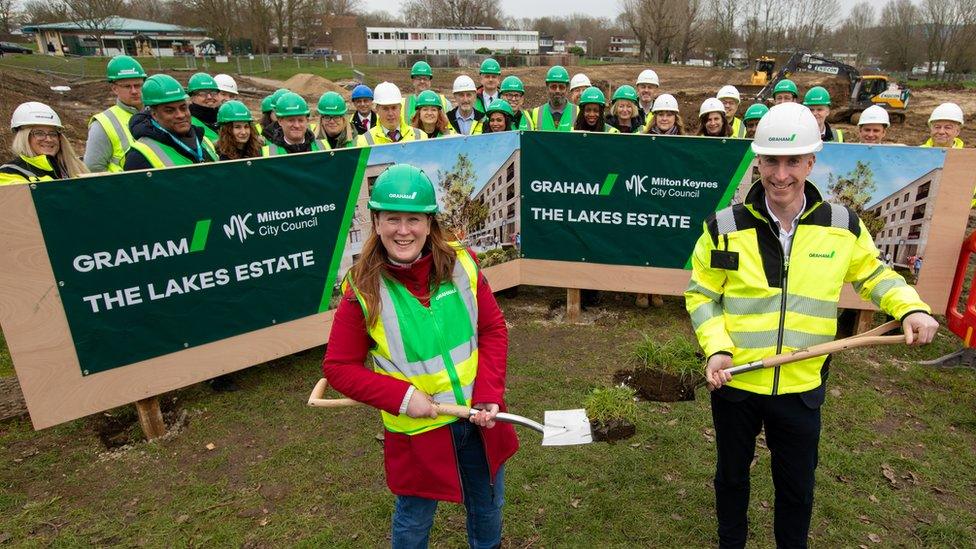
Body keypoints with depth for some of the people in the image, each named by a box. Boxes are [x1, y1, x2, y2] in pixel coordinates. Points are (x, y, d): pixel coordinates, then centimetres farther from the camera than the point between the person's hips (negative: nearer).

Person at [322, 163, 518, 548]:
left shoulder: (461, 265, -11)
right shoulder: (364, 290, -17)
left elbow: (493, 330, -3)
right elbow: (339, 368, -10)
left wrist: (489, 394, -14)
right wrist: (402, 397, -21)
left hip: (478, 417, 4)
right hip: (417, 428, -3)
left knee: (488, 502, 27)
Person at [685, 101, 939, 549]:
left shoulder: (843, 226, -5)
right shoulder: (725, 226, -10)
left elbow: (873, 273, 12)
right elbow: (701, 293, -2)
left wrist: (910, 308, -6)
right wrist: (716, 347, -15)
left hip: (801, 389, 1)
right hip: (734, 383, -1)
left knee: (797, 488, 19)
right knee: (731, 476, 20)